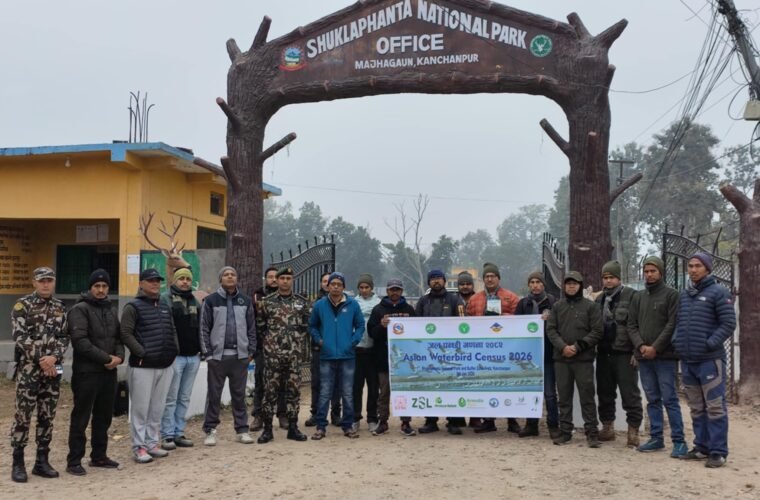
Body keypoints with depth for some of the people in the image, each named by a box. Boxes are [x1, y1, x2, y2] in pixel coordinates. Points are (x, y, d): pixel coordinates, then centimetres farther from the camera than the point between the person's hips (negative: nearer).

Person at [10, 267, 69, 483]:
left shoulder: (60, 307, 10)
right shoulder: (23, 305, -3)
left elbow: (64, 337, 7)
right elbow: (20, 336, -11)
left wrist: (54, 357, -11)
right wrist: (40, 359, -15)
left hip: (53, 369, 4)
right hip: (28, 368, -4)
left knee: (47, 416, 8)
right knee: (23, 416, -2)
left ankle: (42, 461, 17)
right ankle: (18, 463, 8)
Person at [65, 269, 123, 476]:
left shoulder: (110, 311, 16)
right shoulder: (80, 310, -7)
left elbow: (118, 338, 17)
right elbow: (80, 341, -18)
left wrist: (119, 356, -4)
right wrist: (106, 358, -17)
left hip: (109, 372, 7)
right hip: (87, 372, -7)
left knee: (104, 417, 13)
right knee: (81, 418, 0)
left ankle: (99, 456, 24)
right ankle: (74, 461, 8)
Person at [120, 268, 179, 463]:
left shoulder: (165, 307, 17)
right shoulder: (133, 307, -5)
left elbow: (172, 332, 22)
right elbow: (126, 334, -12)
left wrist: (174, 351, 8)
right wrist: (142, 353, -16)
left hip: (165, 366, 6)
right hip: (142, 366, -6)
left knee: (157, 408, 11)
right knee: (140, 408, -1)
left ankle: (152, 443, 21)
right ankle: (139, 447, 8)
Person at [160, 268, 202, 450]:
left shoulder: (195, 301, 17)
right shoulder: (165, 299, -5)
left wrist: (200, 349, 16)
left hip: (193, 357, 6)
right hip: (174, 356, -6)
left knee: (185, 398, 10)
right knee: (171, 398, -2)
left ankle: (179, 433, 16)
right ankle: (167, 435, 4)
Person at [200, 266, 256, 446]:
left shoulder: (245, 300, 8)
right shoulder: (211, 300, 0)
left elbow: (251, 328, 10)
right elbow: (204, 328, -1)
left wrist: (251, 350, 4)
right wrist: (207, 353, -6)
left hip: (240, 356, 2)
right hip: (217, 356, -2)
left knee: (239, 395, 9)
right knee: (214, 395, 5)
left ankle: (242, 429, 16)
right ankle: (210, 431, 14)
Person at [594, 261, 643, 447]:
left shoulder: (631, 295, -7)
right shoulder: (600, 299, 14)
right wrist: (594, 346, 11)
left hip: (625, 354, -6)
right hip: (604, 353, 7)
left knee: (630, 394, -2)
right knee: (604, 393, 13)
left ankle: (633, 431, 5)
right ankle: (607, 427, 24)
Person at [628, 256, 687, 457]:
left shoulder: (671, 294, -2)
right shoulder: (638, 297, 14)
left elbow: (673, 324, -10)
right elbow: (632, 325, 10)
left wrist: (655, 348, -15)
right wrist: (641, 346, -7)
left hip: (665, 357, -5)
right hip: (643, 357, 5)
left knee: (670, 399, -4)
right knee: (652, 400, 11)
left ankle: (679, 441, 2)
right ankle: (656, 438, 18)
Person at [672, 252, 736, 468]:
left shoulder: (718, 292, -5)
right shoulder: (684, 295, 13)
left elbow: (729, 324, -10)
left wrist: (710, 344, -16)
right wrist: (677, 341, 5)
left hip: (710, 360, -6)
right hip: (687, 360, 7)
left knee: (715, 407, -3)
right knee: (696, 408, 13)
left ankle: (718, 451, 2)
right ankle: (702, 447, 22)